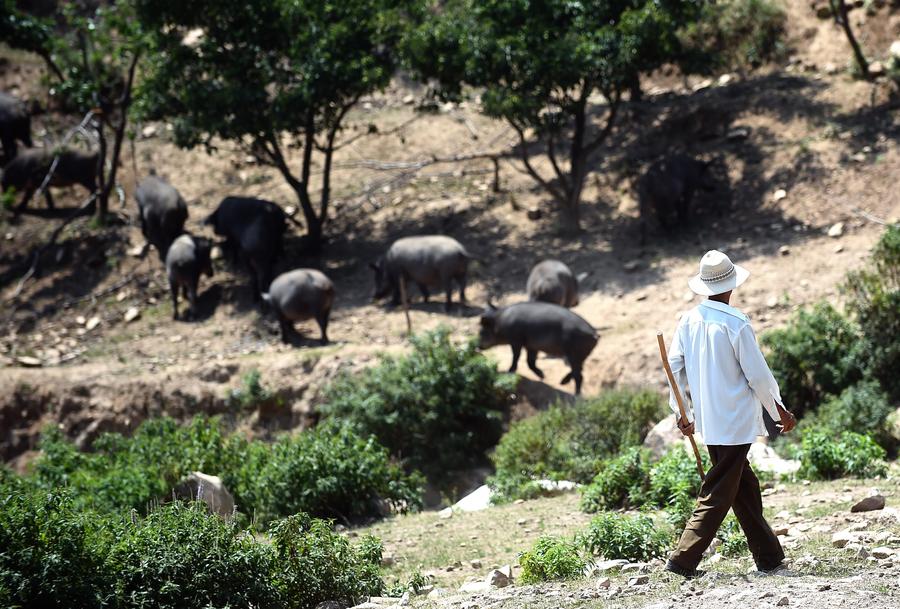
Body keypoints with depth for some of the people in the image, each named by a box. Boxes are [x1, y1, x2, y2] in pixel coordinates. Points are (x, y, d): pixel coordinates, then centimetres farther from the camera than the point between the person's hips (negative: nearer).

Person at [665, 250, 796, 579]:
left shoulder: (690, 320, 3)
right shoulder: (736, 323, -15)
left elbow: (674, 365, 8)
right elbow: (757, 374, -11)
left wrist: (683, 412, 17)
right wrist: (780, 411, 3)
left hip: (708, 421, 7)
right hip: (736, 422, -7)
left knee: (745, 488, 16)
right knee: (718, 495, -4)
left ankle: (769, 557, 22)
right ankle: (683, 560, -9)